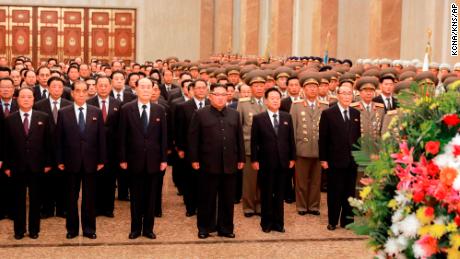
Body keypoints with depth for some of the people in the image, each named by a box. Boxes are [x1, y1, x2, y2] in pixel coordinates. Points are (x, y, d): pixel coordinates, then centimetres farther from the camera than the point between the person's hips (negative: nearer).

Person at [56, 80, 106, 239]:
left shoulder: (96, 112, 4)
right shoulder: (63, 113, 1)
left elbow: (101, 137, 3)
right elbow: (59, 139, 1)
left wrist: (101, 160, 0)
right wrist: (60, 160, -3)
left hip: (90, 161, 1)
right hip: (71, 161, -1)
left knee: (90, 197, 7)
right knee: (71, 197, 7)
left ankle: (89, 229, 16)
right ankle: (72, 228, 17)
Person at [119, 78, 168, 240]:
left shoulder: (159, 110, 3)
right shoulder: (127, 109, -2)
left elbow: (163, 136, 4)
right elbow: (122, 136, -1)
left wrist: (164, 159, 0)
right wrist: (122, 159, -4)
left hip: (153, 161, 1)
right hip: (134, 160, -1)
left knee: (151, 196, 8)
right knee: (135, 197, 8)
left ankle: (148, 228, 18)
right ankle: (135, 228, 19)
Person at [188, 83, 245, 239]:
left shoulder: (234, 115, 11)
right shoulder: (201, 114, 0)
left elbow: (239, 138, 11)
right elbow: (193, 138, -2)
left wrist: (241, 158, 7)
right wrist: (194, 159, -6)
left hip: (229, 164, 3)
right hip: (208, 163, -3)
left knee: (227, 199, 8)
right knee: (207, 198, 5)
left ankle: (225, 228, 18)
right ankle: (204, 228, 15)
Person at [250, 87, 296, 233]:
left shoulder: (287, 117, 7)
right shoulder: (258, 118, -2)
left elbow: (291, 139, 9)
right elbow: (254, 141, -3)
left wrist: (292, 158, 5)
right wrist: (254, 160, -7)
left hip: (283, 162, 3)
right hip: (266, 162, -2)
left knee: (280, 194, 8)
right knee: (266, 194, 6)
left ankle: (278, 222, 16)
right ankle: (266, 223, 16)